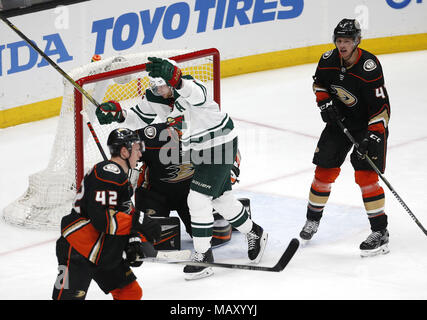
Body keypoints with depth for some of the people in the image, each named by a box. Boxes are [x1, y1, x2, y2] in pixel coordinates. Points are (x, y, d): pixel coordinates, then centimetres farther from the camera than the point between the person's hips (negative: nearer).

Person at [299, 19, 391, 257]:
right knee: (325, 170, 6)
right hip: (340, 119, 6)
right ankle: (313, 219, 27)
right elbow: (319, 83, 12)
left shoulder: (369, 67, -27)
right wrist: (325, 103, -5)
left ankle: (380, 233, -9)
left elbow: (381, 106, -26)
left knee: (366, 175, -15)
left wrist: (374, 137, -32)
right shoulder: (328, 60, -9)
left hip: (369, 124, -5)